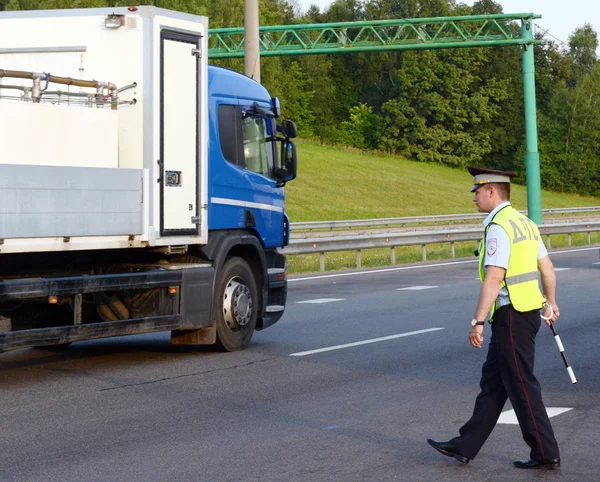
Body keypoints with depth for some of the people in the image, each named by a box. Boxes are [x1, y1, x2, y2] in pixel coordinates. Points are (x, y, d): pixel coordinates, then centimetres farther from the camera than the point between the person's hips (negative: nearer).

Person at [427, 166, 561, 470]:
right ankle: (465, 447, 19)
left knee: (521, 386, -2)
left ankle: (545, 454, 4)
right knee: (492, 381, 13)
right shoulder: (524, 222, 13)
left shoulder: (498, 227, -17)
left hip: (511, 316, -10)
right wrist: (550, 303, 34)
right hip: (529, 311, 10)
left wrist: (477, 322, -22)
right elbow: (547, 268, 20)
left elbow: (494, 278, -23)